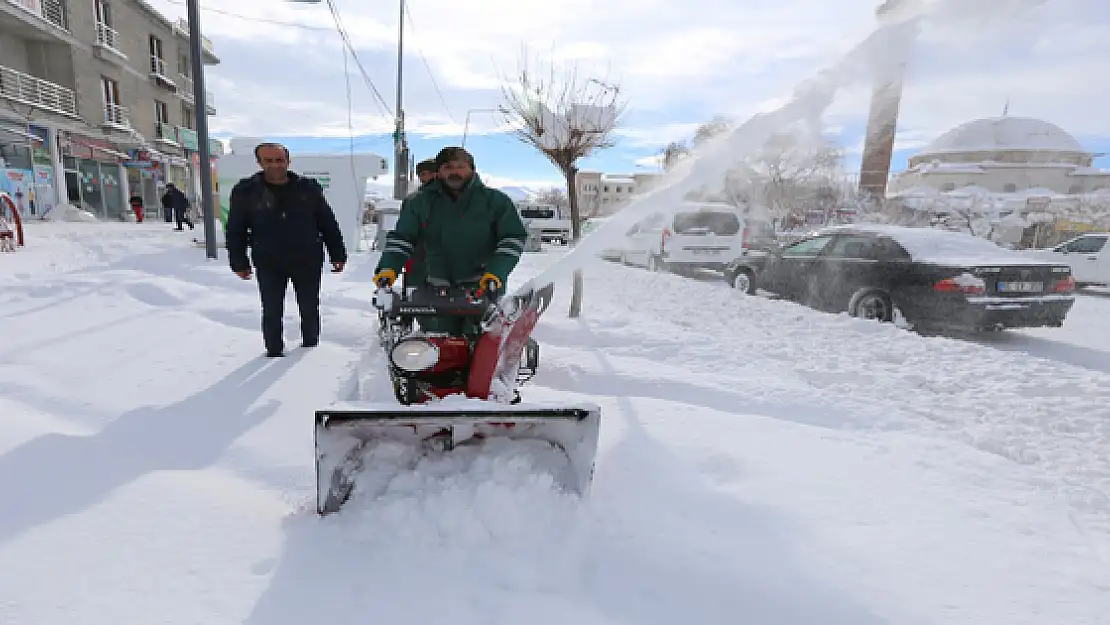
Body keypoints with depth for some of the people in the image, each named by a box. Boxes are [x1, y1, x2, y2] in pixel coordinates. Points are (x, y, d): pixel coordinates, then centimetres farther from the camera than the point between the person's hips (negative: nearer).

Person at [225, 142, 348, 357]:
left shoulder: (308, 188, -1)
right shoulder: (245, 191, -2)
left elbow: (328, 224, 4)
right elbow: (236, 230, 4)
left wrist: (337, 255, 2)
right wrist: (239, 262, 2)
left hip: (308, 261, 1)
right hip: (268, 264, 0)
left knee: (310, 308, 13)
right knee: (272, 311, 5)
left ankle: (310, 345, 32)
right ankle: (274, 350, 22)